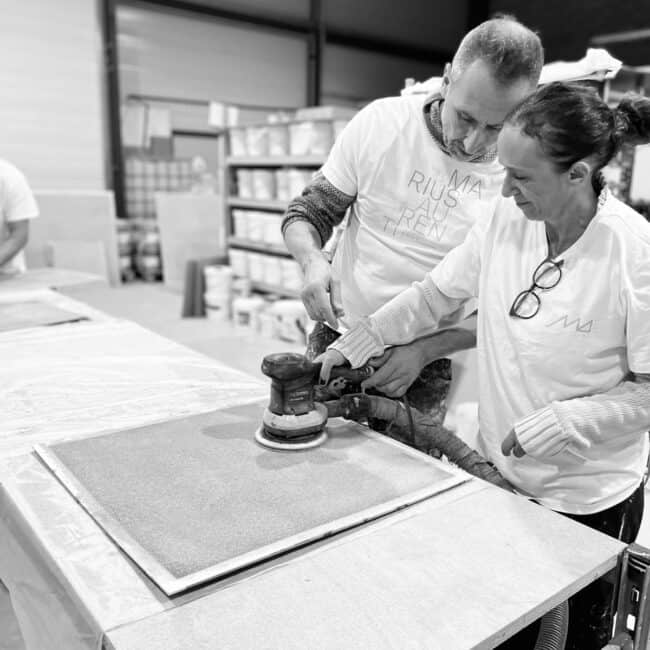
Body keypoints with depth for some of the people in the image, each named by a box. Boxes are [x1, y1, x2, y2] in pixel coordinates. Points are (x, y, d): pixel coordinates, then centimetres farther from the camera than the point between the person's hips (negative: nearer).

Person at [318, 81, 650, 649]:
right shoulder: (507, 220, -8)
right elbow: (436, 293, 1)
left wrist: (555, 424, -23)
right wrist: (354, 343, -1)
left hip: (587, 501, -4)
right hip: (498, 473, 4)